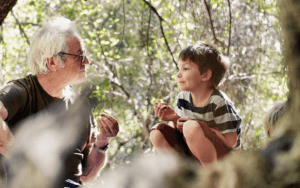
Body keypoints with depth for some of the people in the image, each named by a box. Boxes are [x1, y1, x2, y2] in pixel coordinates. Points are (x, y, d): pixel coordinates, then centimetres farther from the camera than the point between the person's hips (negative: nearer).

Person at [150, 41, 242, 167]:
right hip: (195, 157, 7)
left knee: (191, 127, -33)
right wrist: (175, 119, -10)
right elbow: (181, 131, 11)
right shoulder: (183, 97, 2)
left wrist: (200, 126, -22)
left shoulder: (218, 102, -19)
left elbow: (231, 141, -20)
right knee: (157, 132, -7)